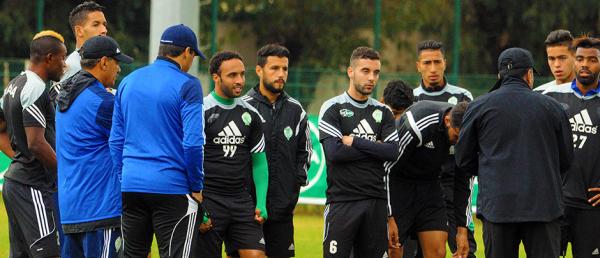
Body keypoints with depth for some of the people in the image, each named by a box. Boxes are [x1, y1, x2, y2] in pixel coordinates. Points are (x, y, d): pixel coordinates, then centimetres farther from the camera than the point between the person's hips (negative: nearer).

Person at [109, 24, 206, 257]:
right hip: (172, 188, -6)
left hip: (131, 185, 6)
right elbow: (192, 143, -12)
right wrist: (196, 187, -3)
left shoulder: (128, 82, 12)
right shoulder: (187, 85, -7)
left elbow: (116, 140, 13)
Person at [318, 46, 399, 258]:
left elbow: (393, 153, -1)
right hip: (342, 200, -4)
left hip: (376, 201, 4)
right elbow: (334, 153, -13)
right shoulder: (333, 108, 0)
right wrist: (374, 148, -5)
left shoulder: (382, 112, 13)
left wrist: (355, 142, -7)